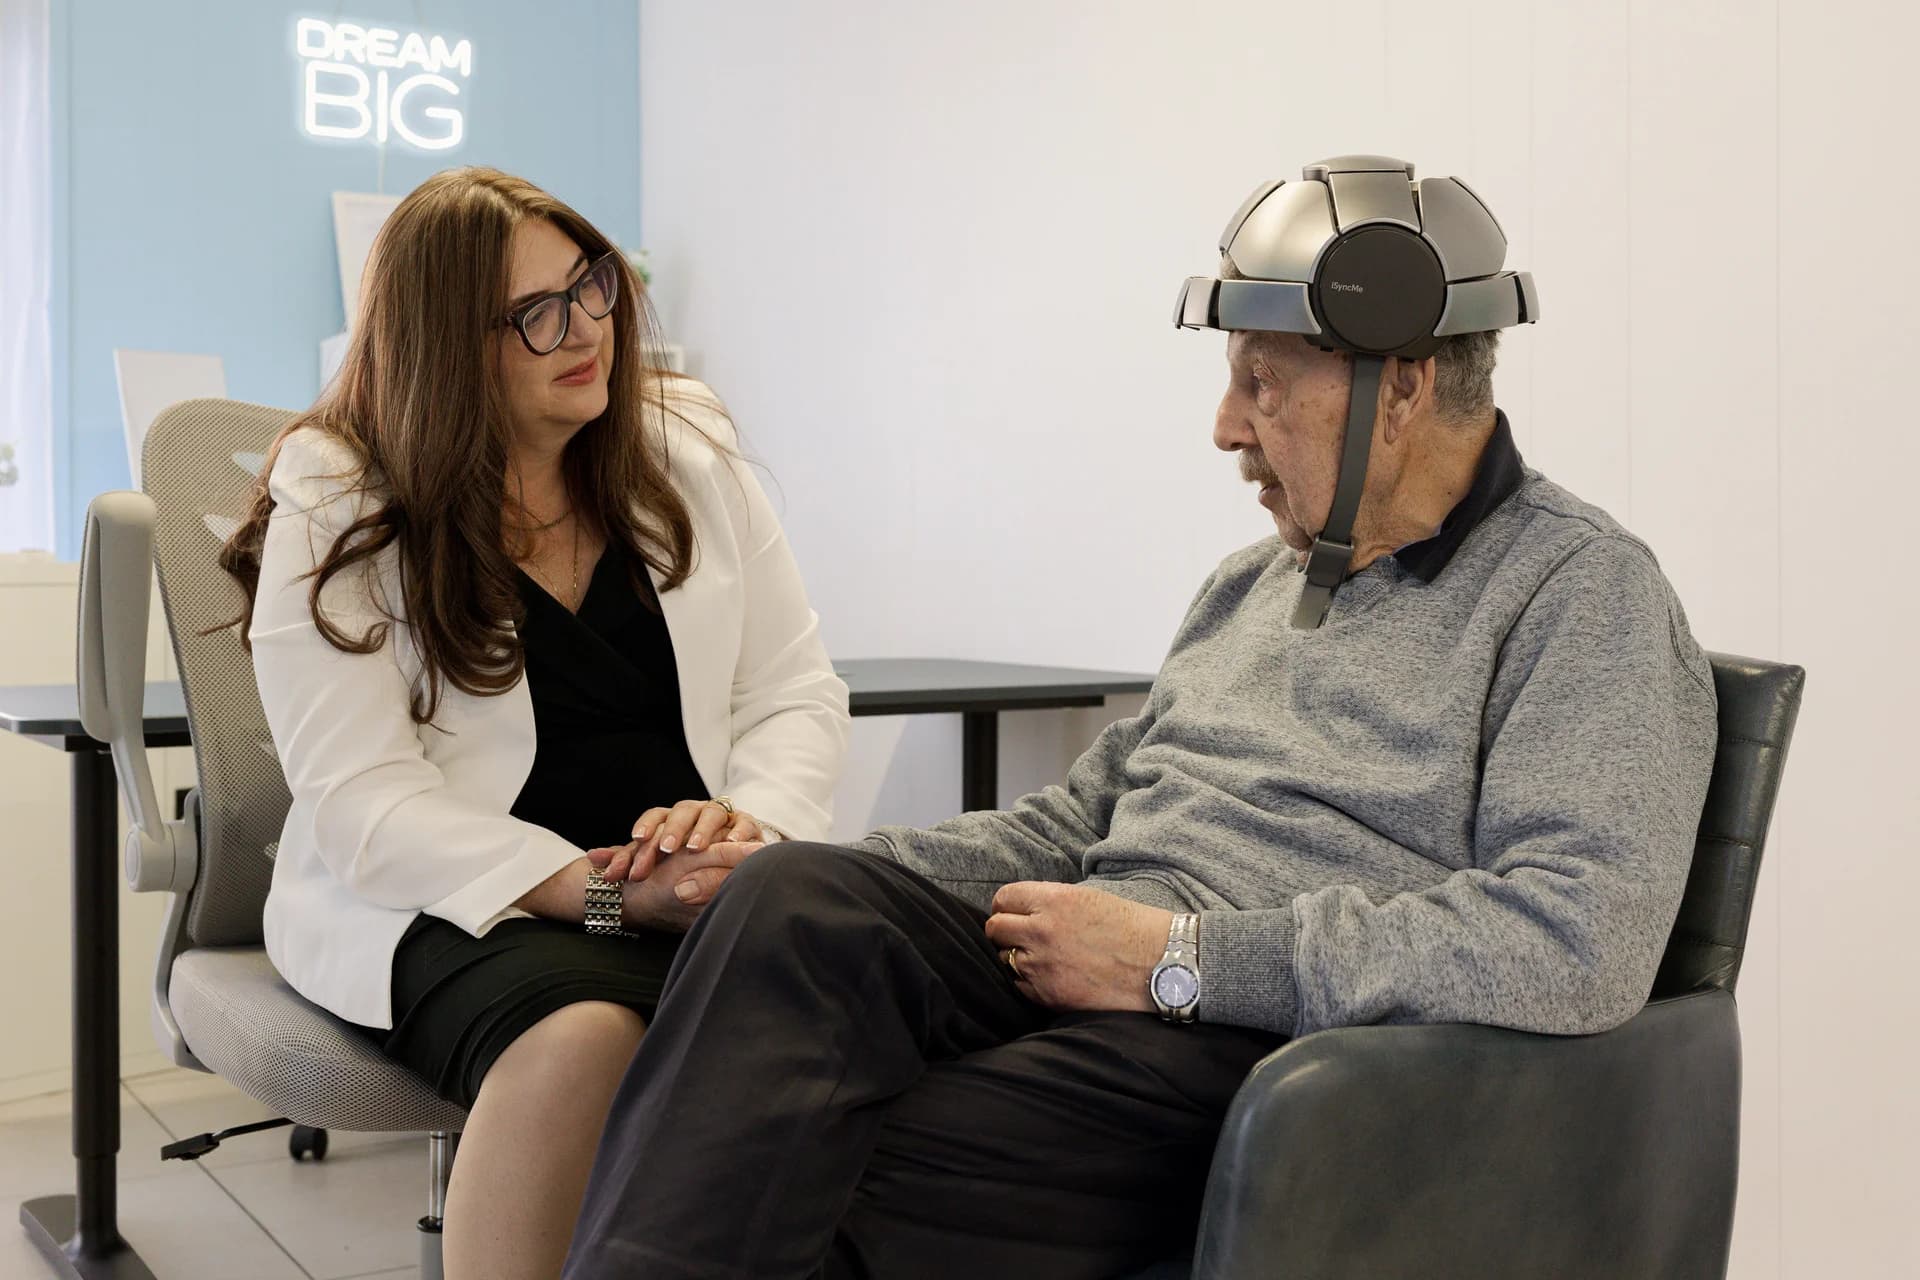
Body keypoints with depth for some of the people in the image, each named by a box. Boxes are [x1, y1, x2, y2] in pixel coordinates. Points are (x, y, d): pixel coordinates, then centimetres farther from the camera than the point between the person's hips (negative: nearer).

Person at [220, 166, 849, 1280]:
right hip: (447, 902, -3)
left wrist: (748, 822, -15)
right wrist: (603, 888, -22)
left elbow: (796, 694, 9)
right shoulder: (335, 514, -1)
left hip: (694, 885, 3)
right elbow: (366, 805, -10)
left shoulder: (691, 450, 10)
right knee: (584, 1037, -37)